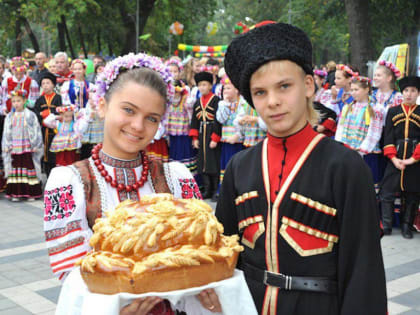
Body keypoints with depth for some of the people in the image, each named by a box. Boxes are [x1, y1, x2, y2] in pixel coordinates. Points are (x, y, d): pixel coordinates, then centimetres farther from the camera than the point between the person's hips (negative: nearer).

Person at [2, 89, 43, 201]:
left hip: (27, 148, -3)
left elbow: (36, 131, -3)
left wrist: (35, 145, -7)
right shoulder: (10, 116, 9)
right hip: (14, 148, 3)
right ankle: (16, 193, 9)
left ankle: (31, 193, 4)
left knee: (29, 169, -1)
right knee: (15, 169, 4)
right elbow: (7, 133, 12)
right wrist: (6, 146, 5)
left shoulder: (30, 115, -2)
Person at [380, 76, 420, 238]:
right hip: (395, 159, 1)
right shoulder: (393, 112, 7)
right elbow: (388, 137, 2)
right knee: (387, 192, -2)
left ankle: (407, 226, 15)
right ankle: (386, 226, 6)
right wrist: (393, 158, -8)